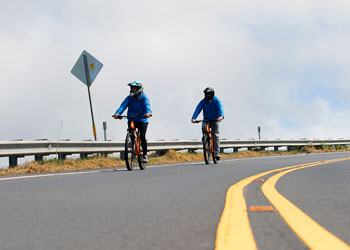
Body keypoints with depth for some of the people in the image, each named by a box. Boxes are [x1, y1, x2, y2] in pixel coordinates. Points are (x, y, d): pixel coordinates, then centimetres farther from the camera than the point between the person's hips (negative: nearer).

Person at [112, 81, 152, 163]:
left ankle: (145, 154, 1)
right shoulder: (129, 98, 2)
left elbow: (147, 105, -24)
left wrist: (148, 112, -47)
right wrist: (117, 113, -31)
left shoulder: (144, 97, -6)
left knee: (142, 136, -13)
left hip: (142, 120, -3)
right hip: (131, 120, 3)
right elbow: (123, 105, -12)